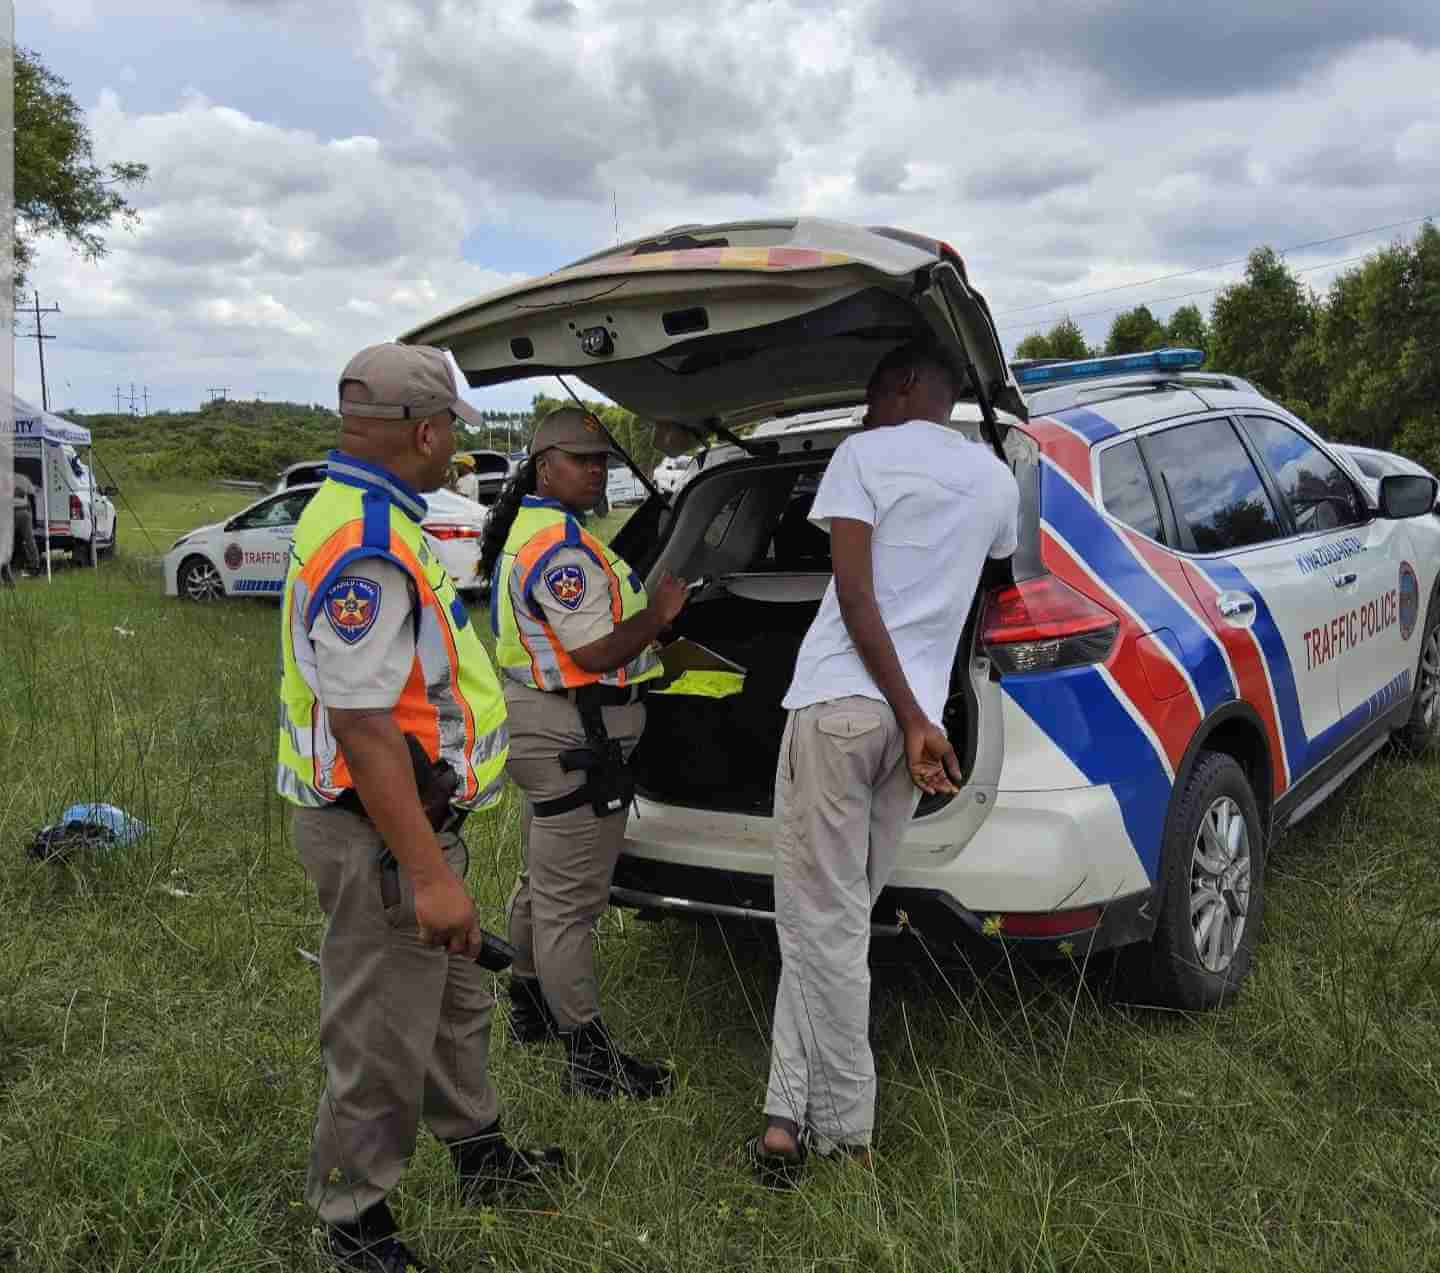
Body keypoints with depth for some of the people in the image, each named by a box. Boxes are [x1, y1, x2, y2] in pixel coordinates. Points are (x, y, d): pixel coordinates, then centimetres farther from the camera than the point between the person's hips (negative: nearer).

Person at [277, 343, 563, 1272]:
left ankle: (480, 1152, 44)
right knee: (383, 1043, 6)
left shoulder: (378, 522, 10)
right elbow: (362, 728, -29)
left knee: (456, 1007, 25)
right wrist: (427, 875, -28)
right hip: (381, 841, -11)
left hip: (415, 820, 11)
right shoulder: (365, 550, -25)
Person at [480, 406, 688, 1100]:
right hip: (573, 736, -11)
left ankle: (529, 1004, 40)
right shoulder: (561, 545, -20)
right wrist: (659, 615, -10)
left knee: (542, 880, 23)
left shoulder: (523, 529, 15)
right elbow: (597, 654, -23)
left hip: (541, 726, 11)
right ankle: (588, 1058, 5)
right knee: (570, 899, -4)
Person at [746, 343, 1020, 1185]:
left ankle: (843, 1132, 6)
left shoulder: (864, 455, 0)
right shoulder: (996, 479, 17)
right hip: (910, 713, 5)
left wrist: (912, 717, -12)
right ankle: (796, 1114, 12)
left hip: (837, 704, -5)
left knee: (824, 923, 1)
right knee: (835, 918, 12)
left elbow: (855, 593, -11)